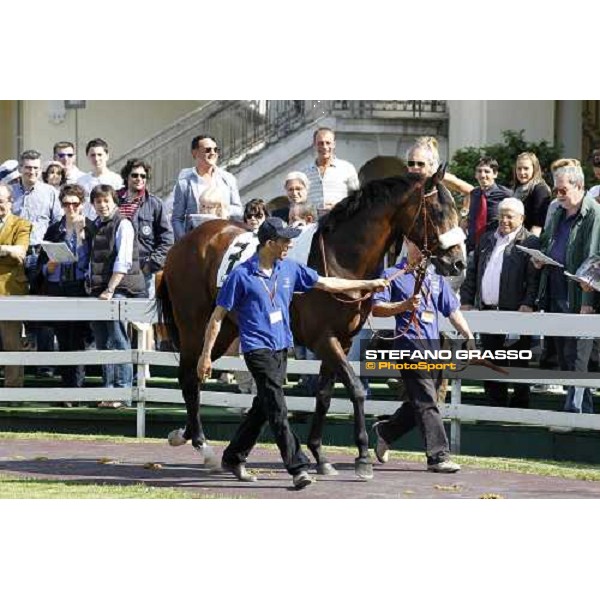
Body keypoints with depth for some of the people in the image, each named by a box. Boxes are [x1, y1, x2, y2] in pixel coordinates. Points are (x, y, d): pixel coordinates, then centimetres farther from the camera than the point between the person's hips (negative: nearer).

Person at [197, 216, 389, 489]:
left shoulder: (290, 269, 6)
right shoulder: (241, 275, -11)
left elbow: (327, 283, 15)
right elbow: (217, 316, -6)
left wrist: (368, 284, 15)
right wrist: (205, 355, -7)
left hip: (281, 347, 7)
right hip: (257, 348, -7)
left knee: (263, 406, 13)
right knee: (277, 409, -12)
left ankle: (233, 458, 27)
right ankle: (298, 467, -15)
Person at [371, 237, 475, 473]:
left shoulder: (436, 278, 21)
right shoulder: (393, 275, 2)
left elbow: (452, 310, 17)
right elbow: (376, 308, -3)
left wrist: (468, 336, 5)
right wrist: (404, 305, -17)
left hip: (434, 347, 7)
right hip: (410, 345, -7)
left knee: (418, 404, 12)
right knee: (426, 403, -11)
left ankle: (385, 431, 34)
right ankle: (438, 455, -13)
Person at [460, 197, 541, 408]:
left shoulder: (530, 242, -3)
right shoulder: (487, 240, 16)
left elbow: (534, 278, -11)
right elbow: (472, 272, 19)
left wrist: (528, 304, -20)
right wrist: (466, 300, 11)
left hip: (515, 312, -6)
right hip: (487, 311, 6)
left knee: (517, 365, 0)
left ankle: (519, 406, 6)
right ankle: (496, 406, 17)